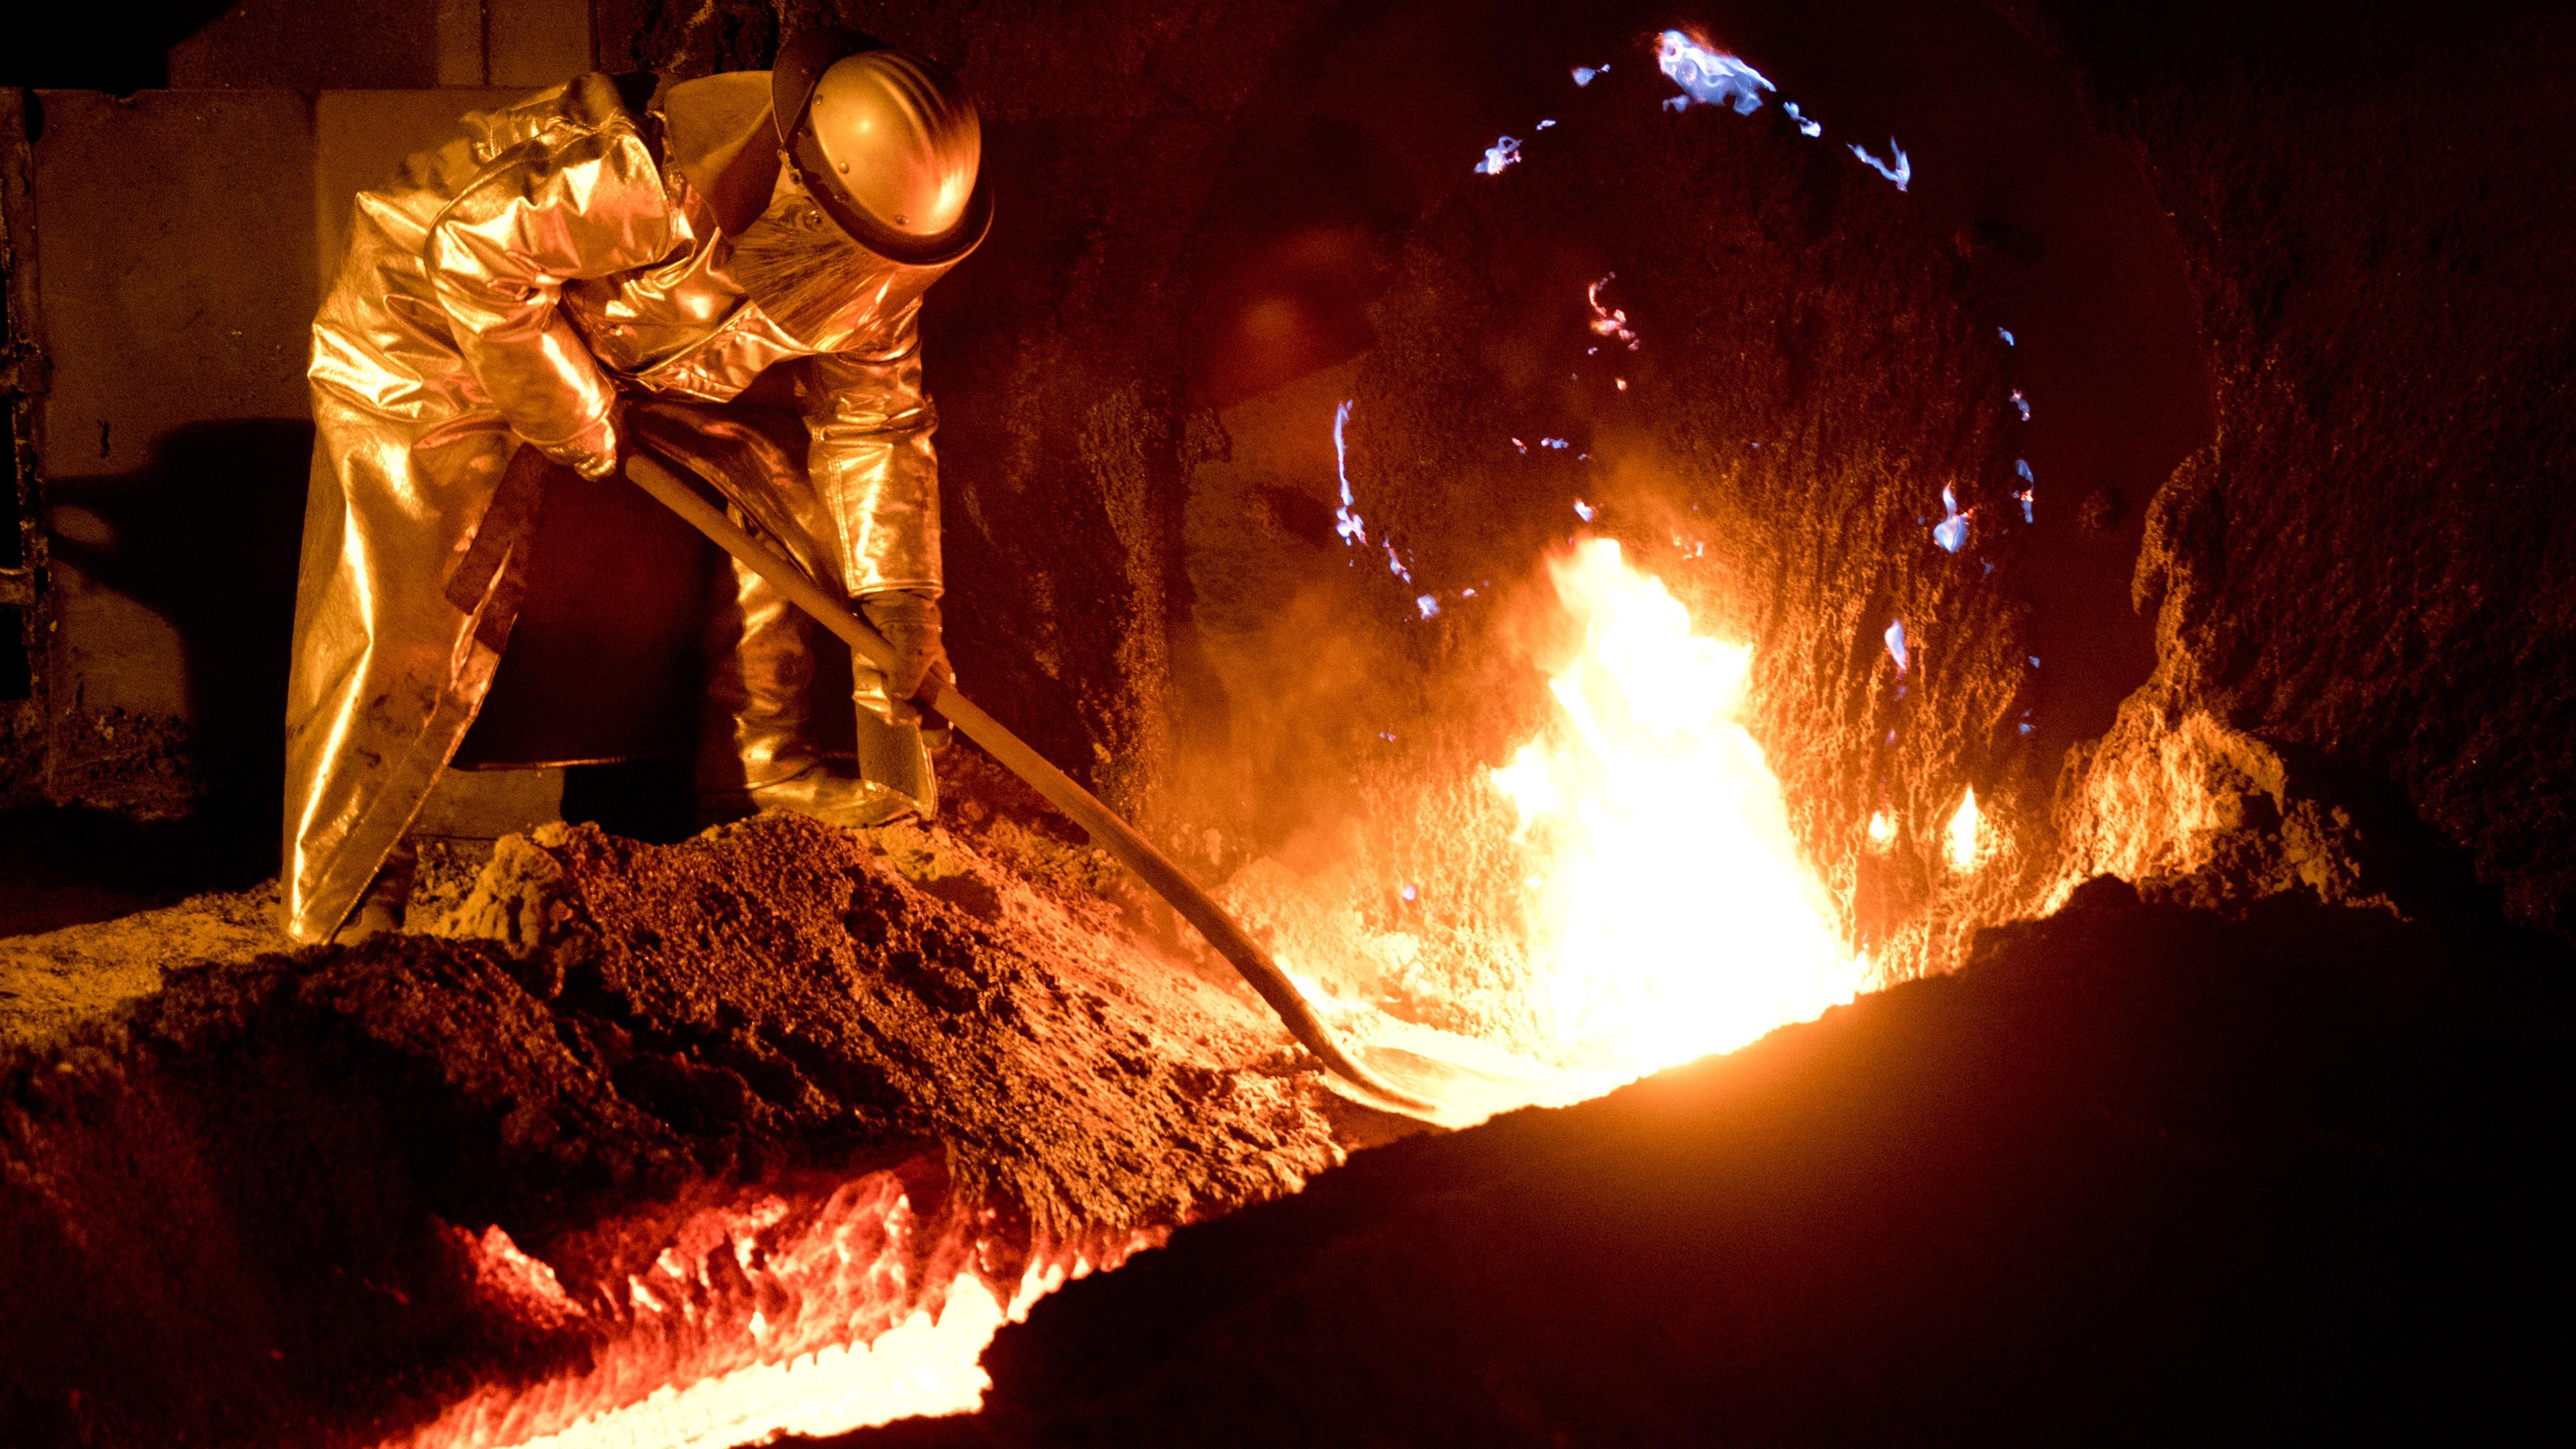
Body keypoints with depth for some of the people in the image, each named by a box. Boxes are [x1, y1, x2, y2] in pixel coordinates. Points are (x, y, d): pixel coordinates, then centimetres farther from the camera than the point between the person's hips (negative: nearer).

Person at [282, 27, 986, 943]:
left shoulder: (870, 260, -14)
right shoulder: (653, 187, -41)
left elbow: (874, 419, -2)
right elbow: (475, 255, -36)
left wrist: (902, 598, -8)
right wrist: (576, 419, -25)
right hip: (432, 327, -7)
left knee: (782, 488, -3)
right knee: (409, 627, -13)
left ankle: (756, 763, 11)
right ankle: (339, 897, -2)